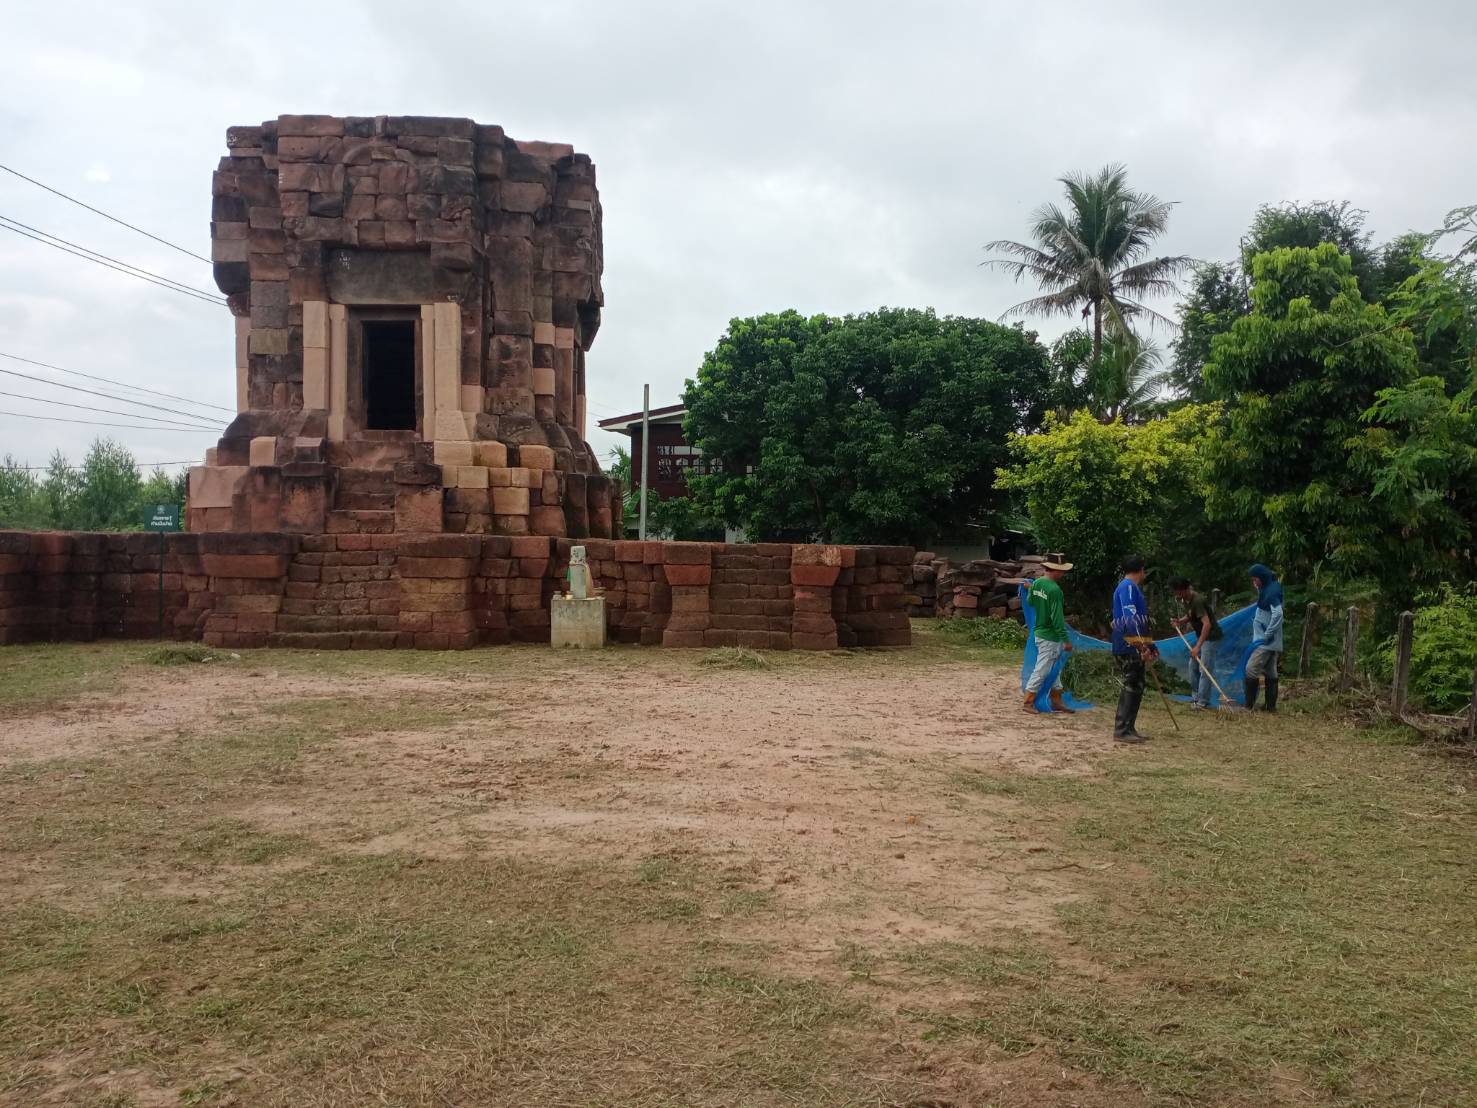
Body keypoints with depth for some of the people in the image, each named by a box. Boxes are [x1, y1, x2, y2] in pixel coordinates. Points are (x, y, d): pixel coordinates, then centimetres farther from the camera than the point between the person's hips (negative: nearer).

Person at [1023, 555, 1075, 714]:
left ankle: (1057, 701, 25)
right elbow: (1057, 617, -22)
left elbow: (1029, 602, 13)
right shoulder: (1055, 590, -22)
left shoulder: (1036, 583, 2)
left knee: (1054, 669, 18)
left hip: (1040, 631, 9)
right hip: (1050, 637, -9)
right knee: (1041, 670, 0)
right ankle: (1028, 702, 6)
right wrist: (1066, 639, -18)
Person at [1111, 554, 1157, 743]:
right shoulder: (1127, 587, -11)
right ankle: (1121, 731, -8)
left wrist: (1150, 646, 33)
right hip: (1128, 648, -10)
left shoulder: (1133, 588, 21)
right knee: (1130, 688, -9)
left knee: (1135, 688, 12)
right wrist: (1142, 645, -29)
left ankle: (1129, 729, 17)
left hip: (1135, 649, 10)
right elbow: (1130, 617, -23)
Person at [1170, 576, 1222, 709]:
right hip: (1200, 636, 10)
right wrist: (1180, 621, -1)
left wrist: (1197, 646, -35)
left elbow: (1207, 624, -33)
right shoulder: (1186, 600, 3)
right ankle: (1195, 698, 21)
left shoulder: (1197, 601, -26)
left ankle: (1202, 702, -9)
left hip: (1211, 637, -10)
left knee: (1204, 669, -11)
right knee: (1193, 667, 13)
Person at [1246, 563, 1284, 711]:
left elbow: (1277, 614, -26)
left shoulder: (1272, 590, -16)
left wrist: (1266, 636, -24)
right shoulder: (1266, 589, 13)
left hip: (1267, 642, -10)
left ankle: (1249, 705, -9)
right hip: (1272, 642, 10)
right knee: (1270, 672, 11)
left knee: (1251, 669, -10)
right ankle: (1271, 705, 15)